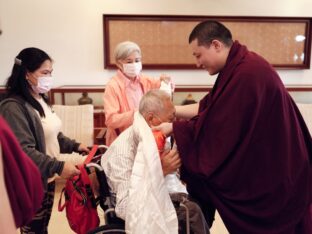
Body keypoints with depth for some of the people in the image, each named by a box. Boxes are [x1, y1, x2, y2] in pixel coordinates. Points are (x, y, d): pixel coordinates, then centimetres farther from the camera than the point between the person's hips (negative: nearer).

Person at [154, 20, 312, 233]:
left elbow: (215, 125, -24)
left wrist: (173, 128, -12)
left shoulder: (247, 73, -28)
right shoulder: (238, 67, 5)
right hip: (260, 168, 9)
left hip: (273, 176, -9)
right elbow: (208, 108, 9)